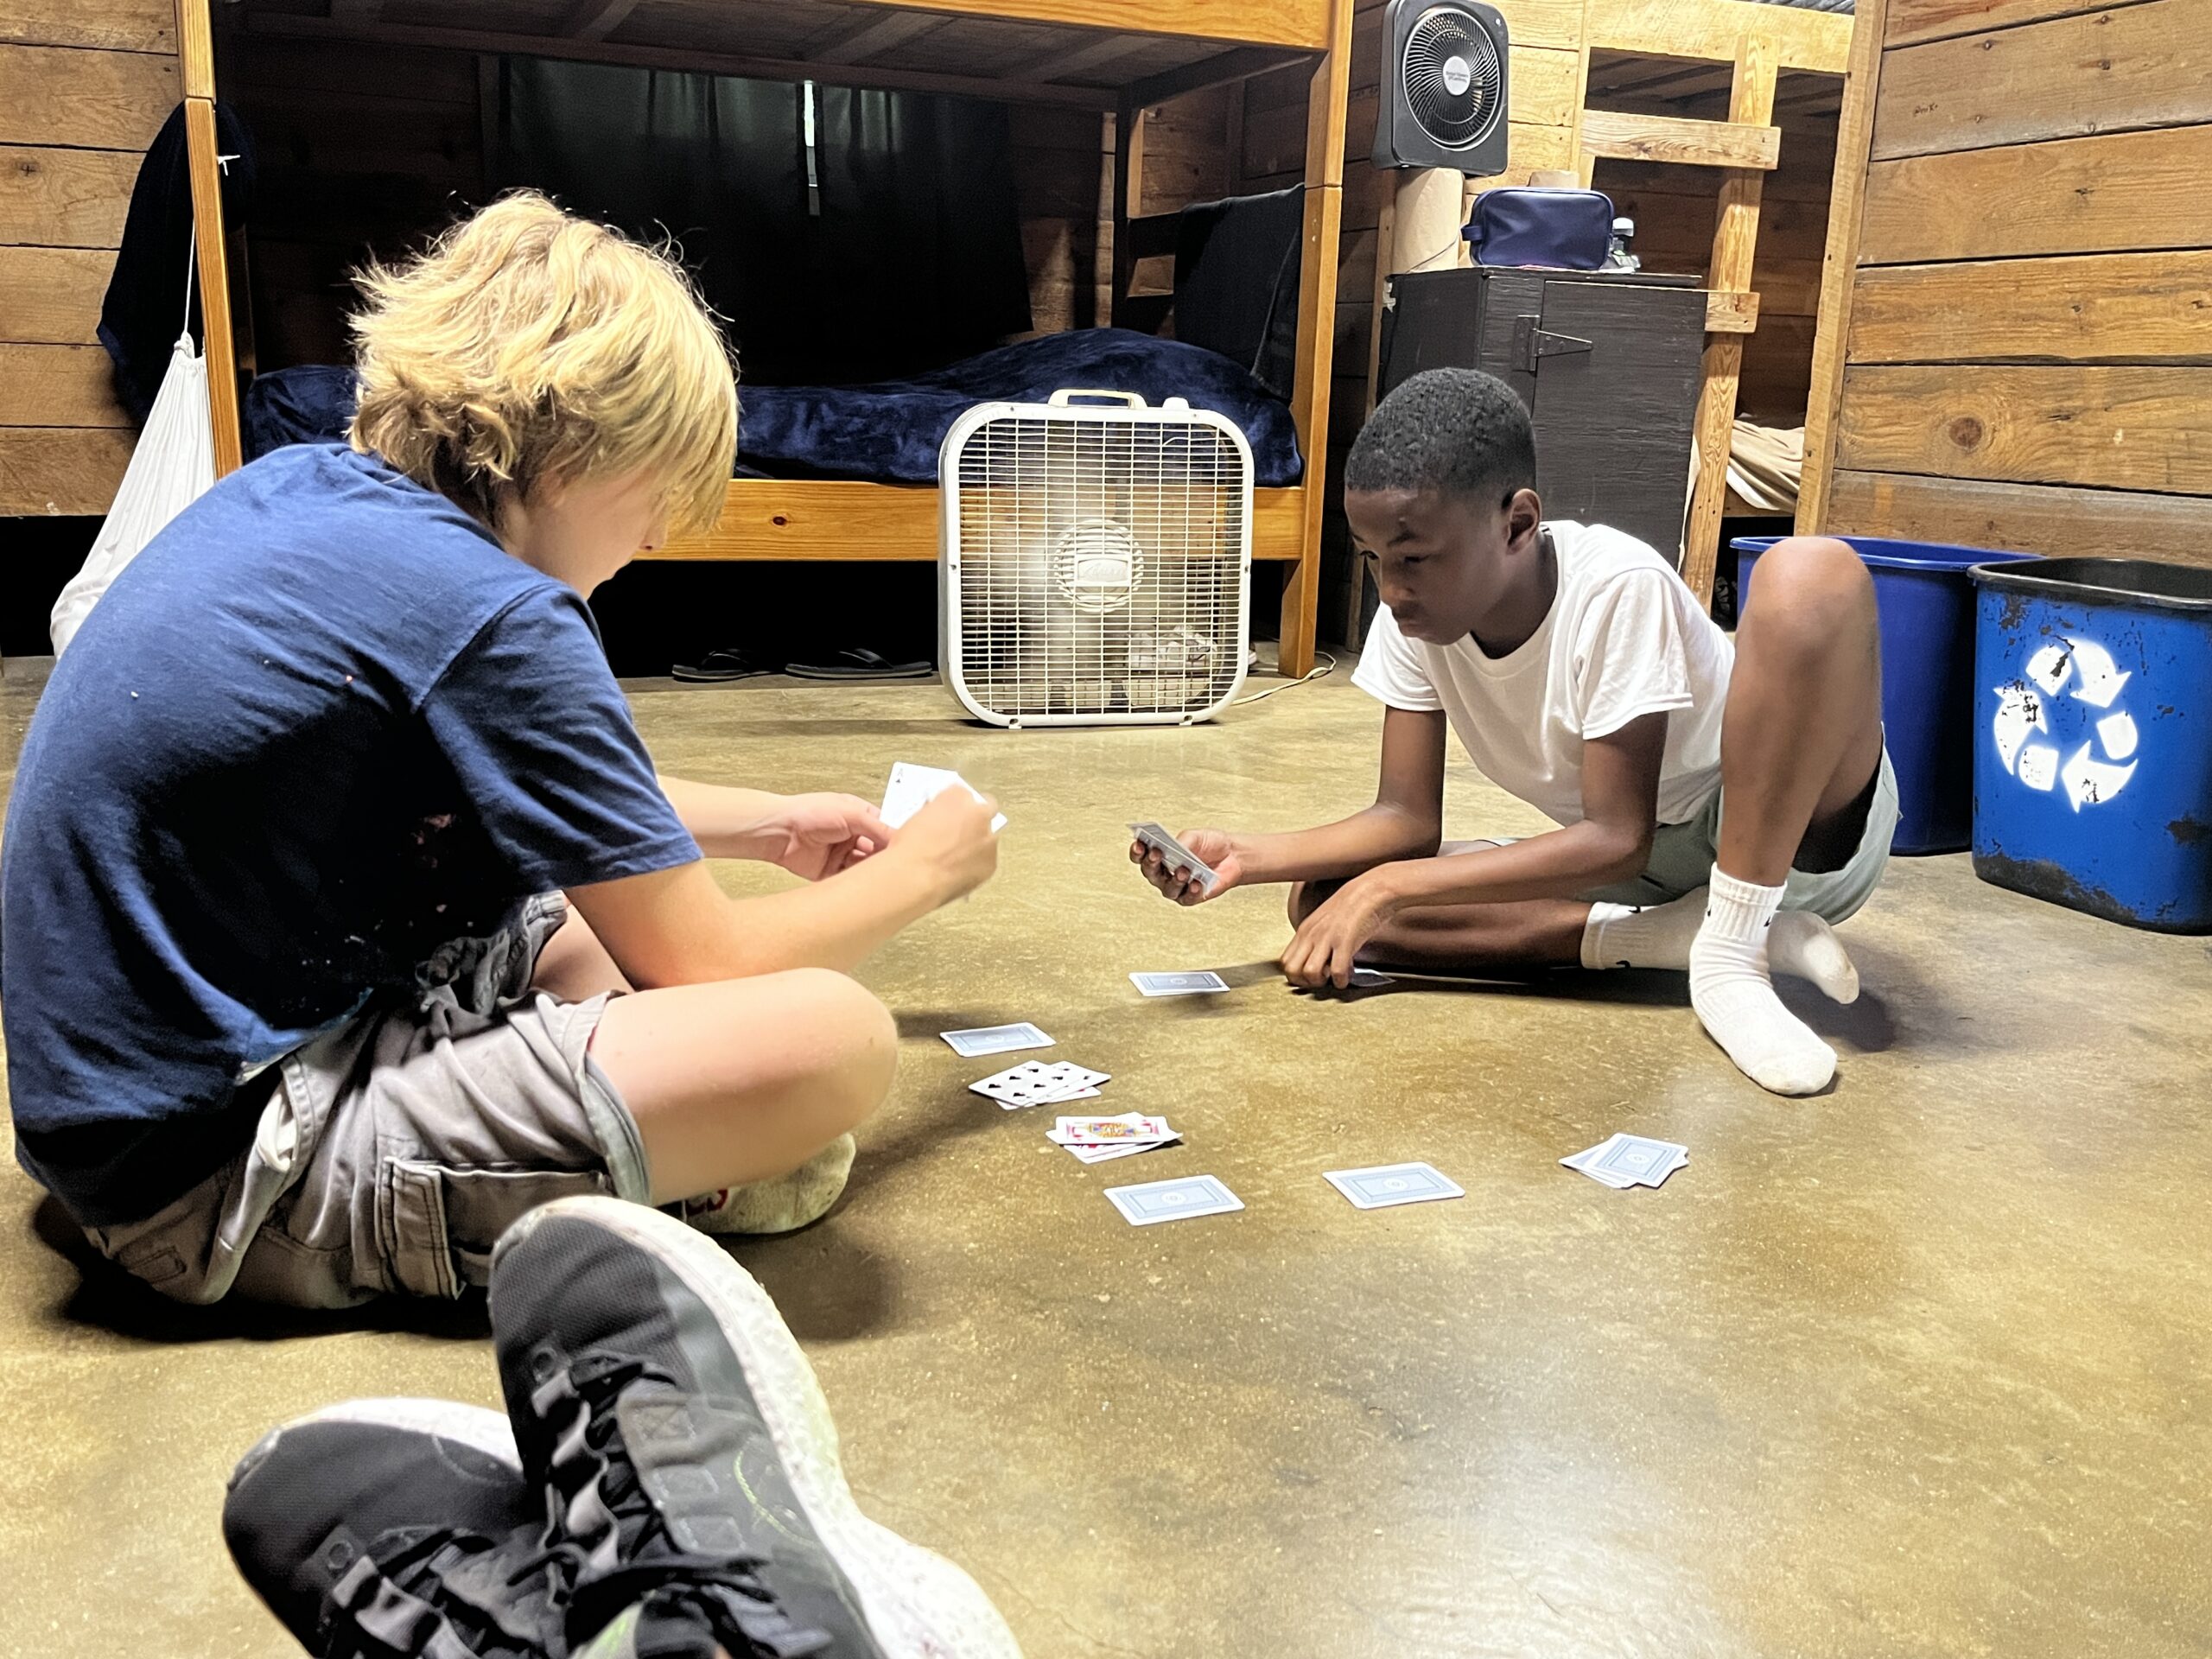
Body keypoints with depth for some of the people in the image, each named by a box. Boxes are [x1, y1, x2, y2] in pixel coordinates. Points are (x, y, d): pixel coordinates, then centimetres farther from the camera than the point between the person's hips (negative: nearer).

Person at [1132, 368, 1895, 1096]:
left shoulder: (1619, 588, -26)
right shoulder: (1414, 613, -8)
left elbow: (1619, 836, -24)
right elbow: (1409, 818, -4)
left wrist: (1386, 887, -27)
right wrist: (1249, 856, -20)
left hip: (1789, 835, -5)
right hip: (1639, 872, 6)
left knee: (1811, 572, -35)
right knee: (1327, 901, -13)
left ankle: (1733, 953, -25)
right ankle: (1675, 937, -14)